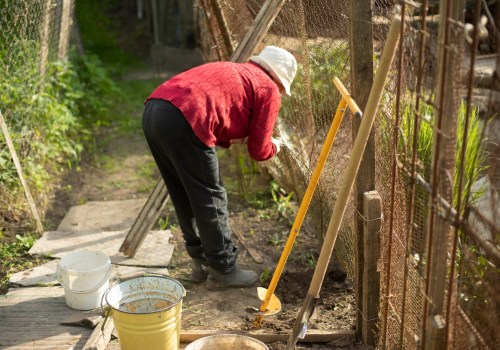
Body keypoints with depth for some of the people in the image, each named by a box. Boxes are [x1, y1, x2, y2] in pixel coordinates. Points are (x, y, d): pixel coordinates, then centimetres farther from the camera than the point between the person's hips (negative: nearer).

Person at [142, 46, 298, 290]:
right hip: (183, 121, -9)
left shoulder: (232, 71, 33)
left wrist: (239, 138, 30)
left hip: (152, 109, 9)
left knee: (186, 198, 19)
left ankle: (201, 262, 32)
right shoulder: (269, 90, 10)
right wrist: (274, 146, 30)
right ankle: (224, 271, 19)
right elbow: (259, 151, 11)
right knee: (211, 199, 6)